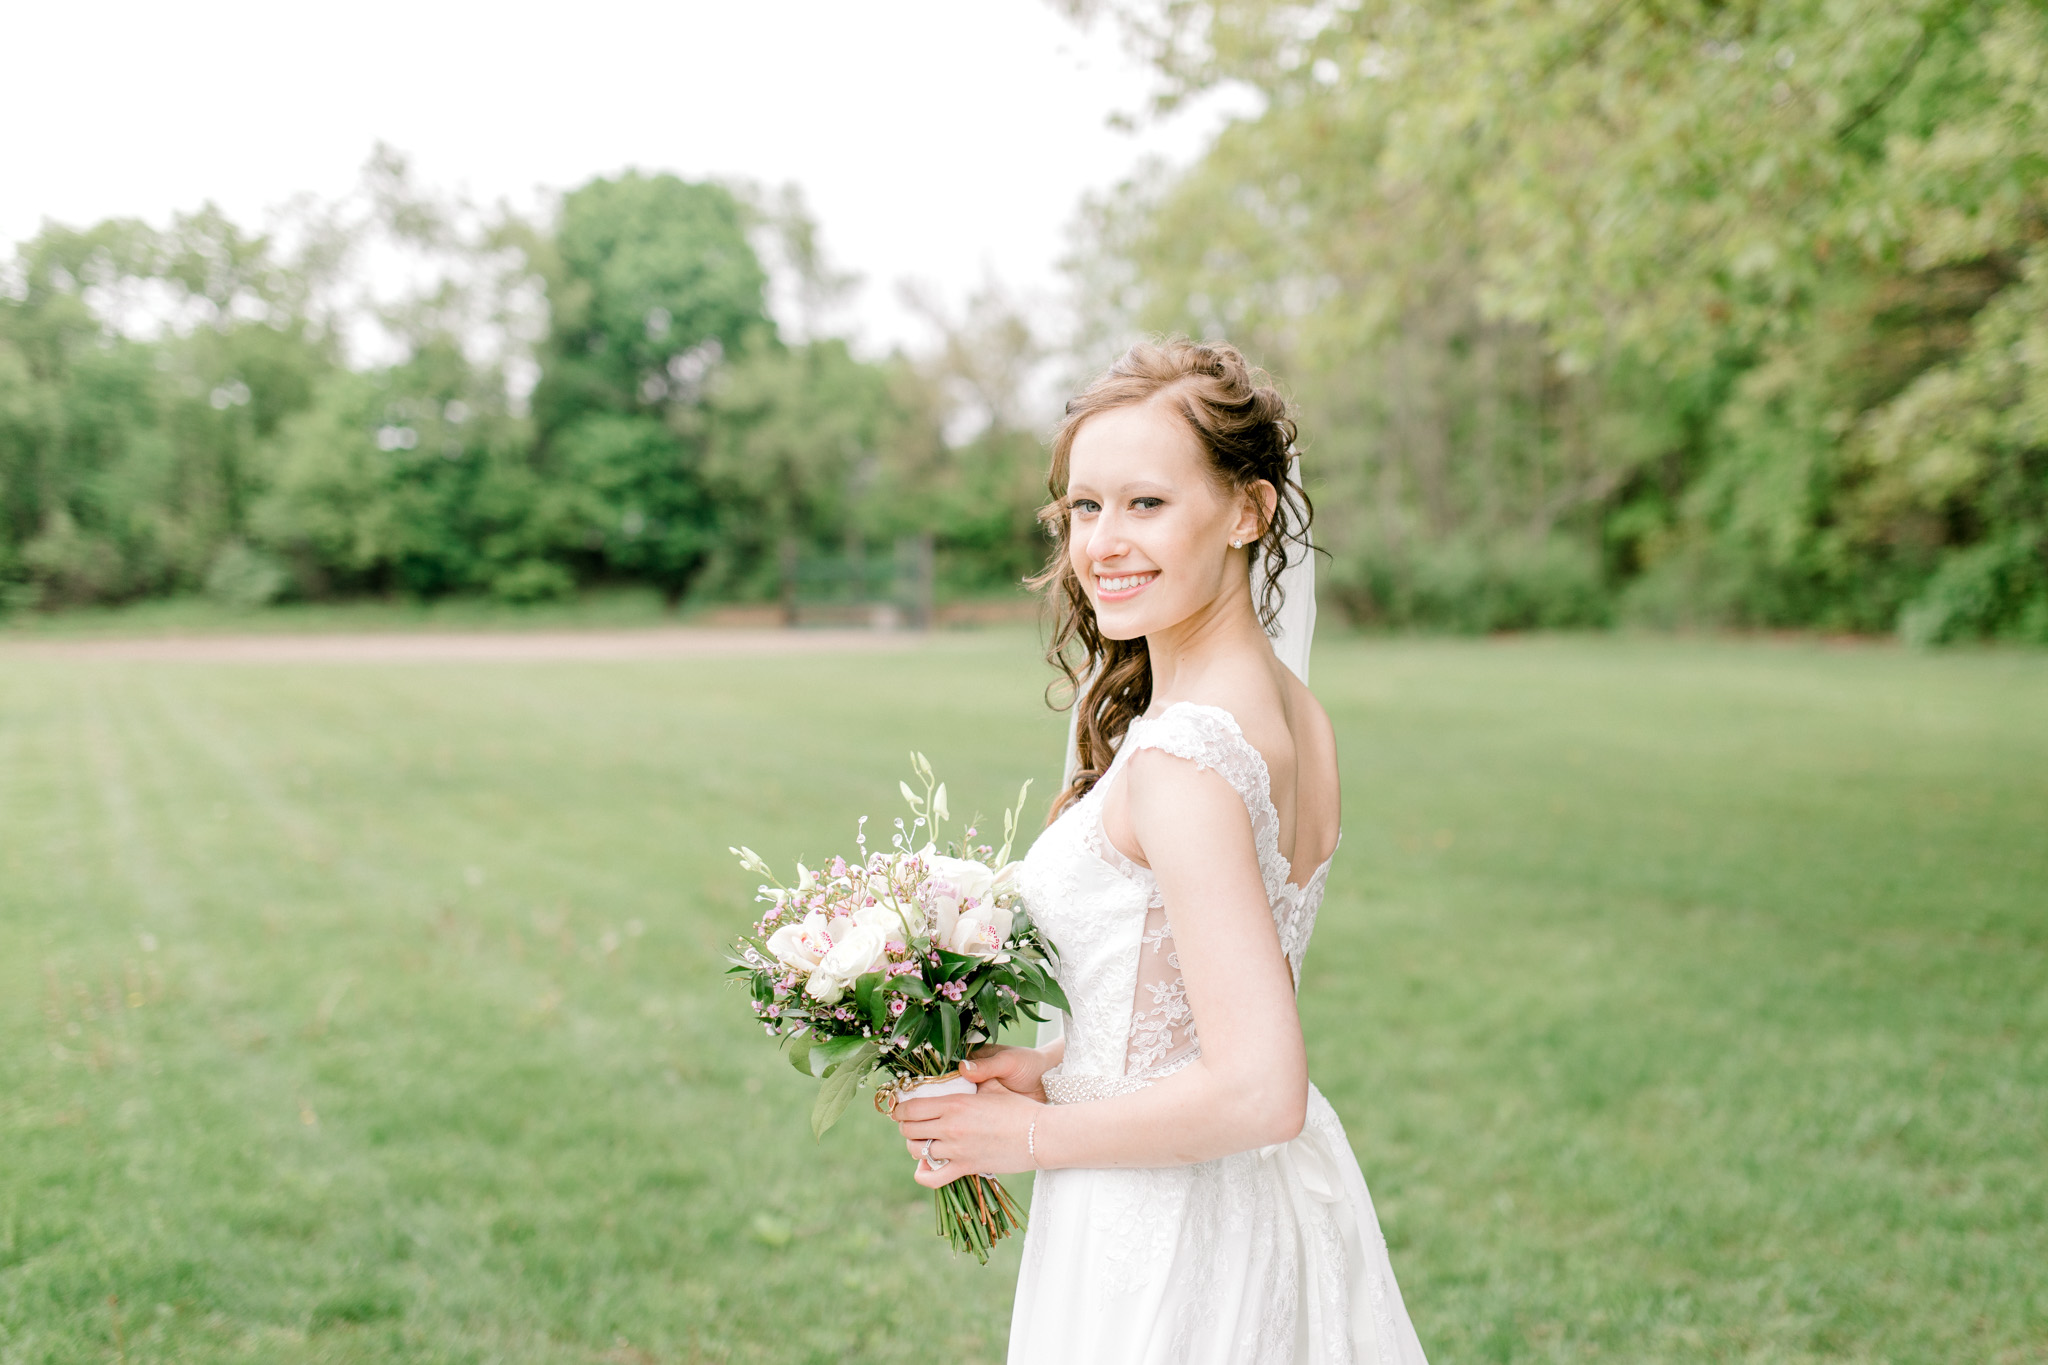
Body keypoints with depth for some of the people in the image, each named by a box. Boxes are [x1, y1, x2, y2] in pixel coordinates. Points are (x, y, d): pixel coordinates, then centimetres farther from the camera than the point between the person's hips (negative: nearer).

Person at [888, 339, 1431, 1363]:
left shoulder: (1180, 758, -26)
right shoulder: (1296, 713, 1)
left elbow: (1257, 1094, -28)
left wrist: (1033, 1135, -16)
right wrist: (1054, 1061, 6)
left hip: (1161, 1237, -8)